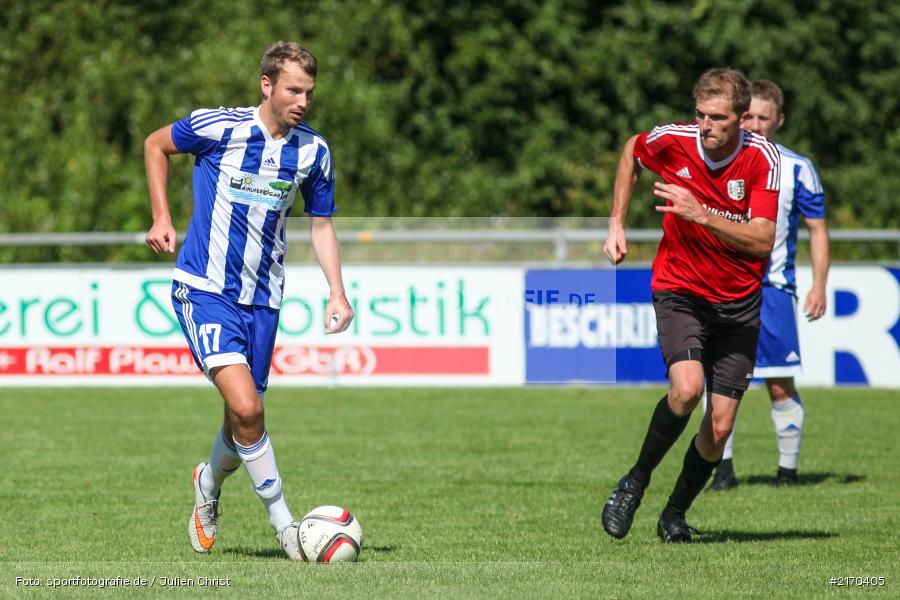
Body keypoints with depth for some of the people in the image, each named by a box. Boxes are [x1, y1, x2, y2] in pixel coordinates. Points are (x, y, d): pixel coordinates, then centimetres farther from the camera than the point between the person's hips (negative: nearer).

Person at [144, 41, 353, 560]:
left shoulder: (313, 151, 2)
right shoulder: (218, 127, -10)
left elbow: (321, 223, 14)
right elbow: (156, 145, 8)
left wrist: (337, 292, 4)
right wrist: (162, 218, 2)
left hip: (263, 297, 4)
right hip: (205, 289, -4)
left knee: (246, 420, 8)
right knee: (245, 405, -21)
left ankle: (210, 485, 41)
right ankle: (283, 522, -8)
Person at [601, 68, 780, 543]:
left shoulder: (762, 159, -15)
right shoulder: (672, 141, -13)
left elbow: (761, 241, -21)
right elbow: (631, 152, 12)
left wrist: (700, 213, -32)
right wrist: (617, 225, 8)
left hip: (738, 303, 1)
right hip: (679, 290, -1)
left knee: (720, 426, -2)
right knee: (688, 386, -27)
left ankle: (675, 513, 22)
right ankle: (636, 482, -5)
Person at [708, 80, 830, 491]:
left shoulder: (797, 168, 1)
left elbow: (817, 229, 5)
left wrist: (819, 286, -4)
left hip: (772, 288, -1)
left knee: (780, 387, -2)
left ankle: (788, 469, 11)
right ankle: (723, 468, -2)